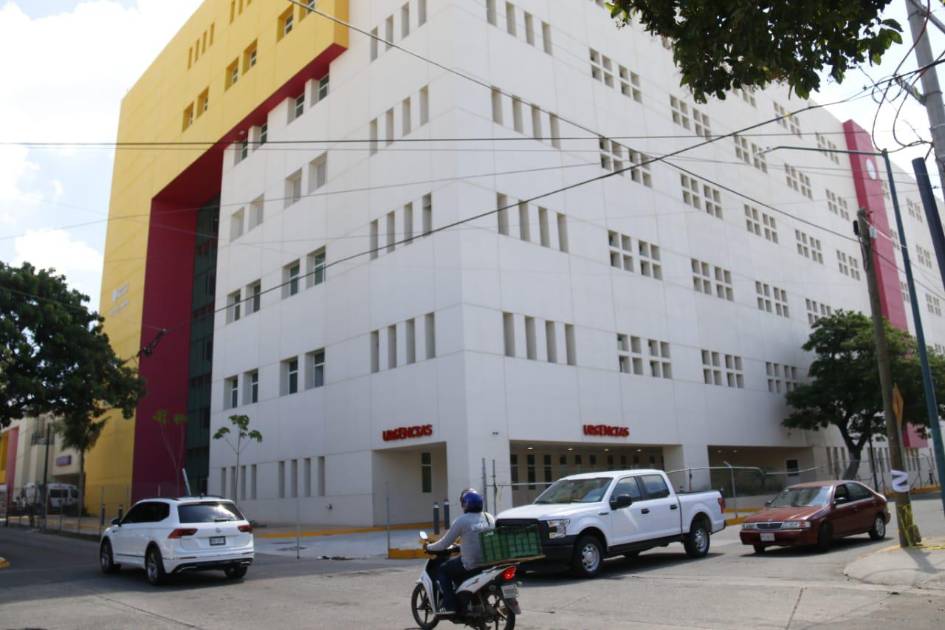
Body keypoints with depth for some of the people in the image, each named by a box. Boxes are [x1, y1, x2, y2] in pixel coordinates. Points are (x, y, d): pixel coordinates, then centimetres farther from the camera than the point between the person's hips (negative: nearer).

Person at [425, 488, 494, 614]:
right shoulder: (489, 517, 5)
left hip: (471, 564, -7)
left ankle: (449, 605, 5)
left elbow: (444, 544, -6)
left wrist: (428, 547, 12)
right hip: (489, 561, 7)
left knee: (441, 570, 14)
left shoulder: (461, 521, -11)